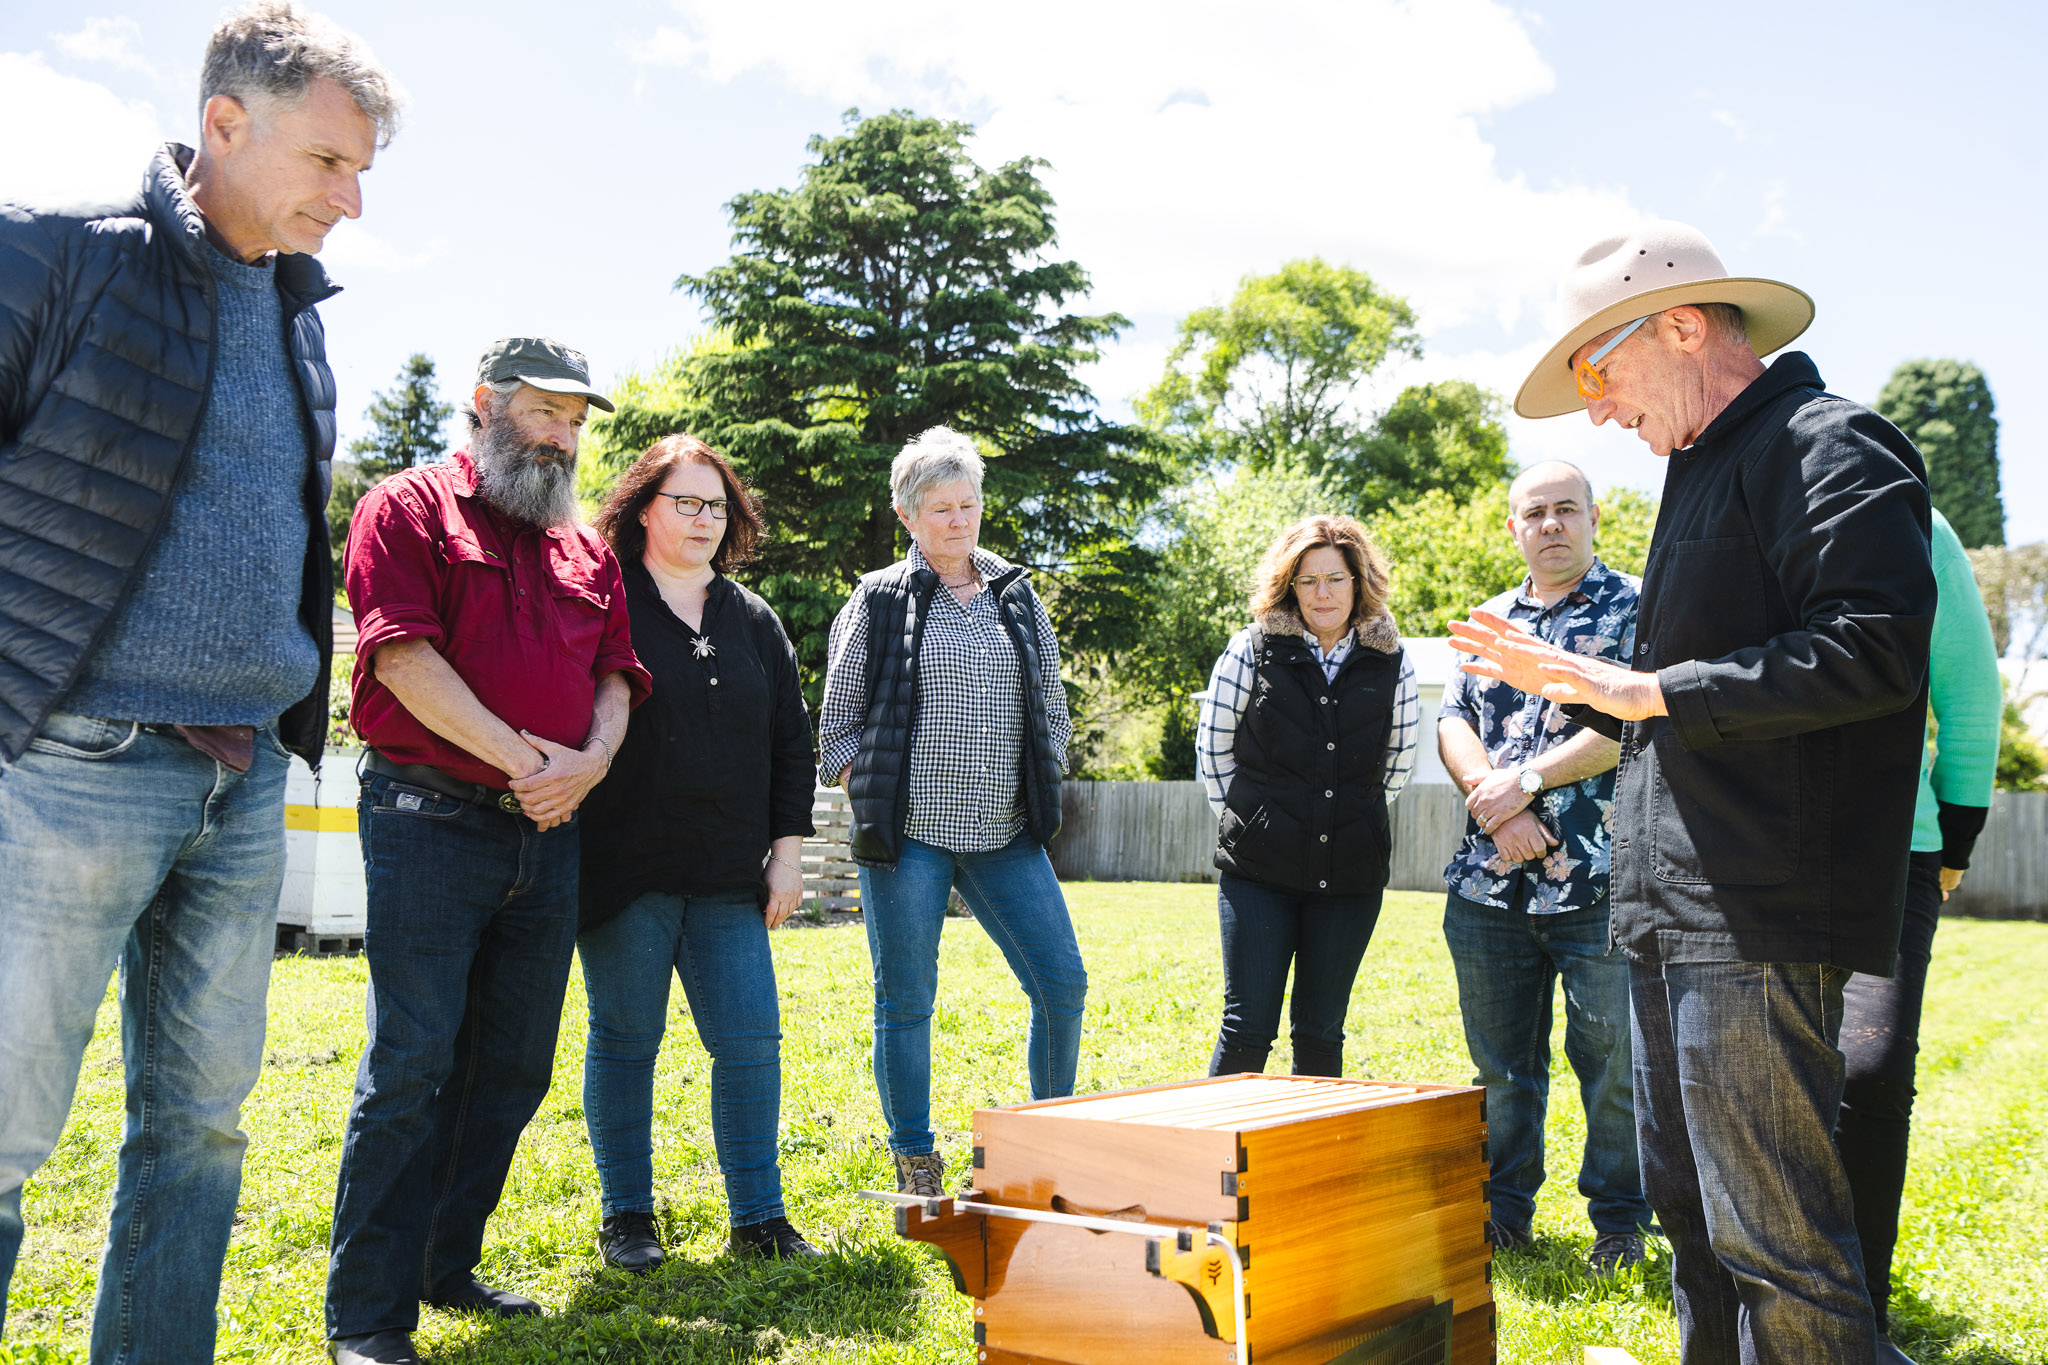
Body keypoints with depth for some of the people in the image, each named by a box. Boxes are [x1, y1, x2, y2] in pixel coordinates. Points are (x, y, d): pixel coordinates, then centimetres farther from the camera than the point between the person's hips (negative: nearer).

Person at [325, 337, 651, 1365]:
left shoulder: (586, 549, 19)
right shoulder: (409, 508, 1)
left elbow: (614, 675, 14)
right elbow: (403, 655, -11)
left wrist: (590, 761, -8)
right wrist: (527, 759, -15)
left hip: (548, 833, 6)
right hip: (429, 819, -6)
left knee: (513, 1067, 9)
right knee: (412, 1061, -7)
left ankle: (448, 1265, 23)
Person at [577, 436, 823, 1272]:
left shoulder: (753, 621, 14)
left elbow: (791, 742, 16)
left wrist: (787, 849, 10)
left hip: (729, 880, 4)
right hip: (625, 871, -4)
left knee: (750, 1044, 2)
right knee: (625, 1040, 6)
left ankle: (758, 1216, 14)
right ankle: (626, 1218, 21)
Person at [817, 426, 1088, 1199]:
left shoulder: (1018, 598, 14)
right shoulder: (878, 601, 4)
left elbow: (1054, 712, 19)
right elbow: (837, 724, 5)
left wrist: (1041, 784, 7)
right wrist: (870, 798, -6)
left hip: (1006, 837, 3)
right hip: (907, 836, -3)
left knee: (1063, 982, -1)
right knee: (905, 1002, 2)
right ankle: (916, 1172, 17)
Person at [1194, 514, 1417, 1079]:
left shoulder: (1392, 664, 5)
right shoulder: (1251, 651, 0)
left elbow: (1399, 762, 17)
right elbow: (1212, 747, 6)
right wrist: (1246, 821, 6)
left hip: (1351, 875, 2)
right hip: (1259, 869, -2)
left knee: (1321, 1033, 9)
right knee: (1248, 1026, -2)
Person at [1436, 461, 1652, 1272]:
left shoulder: (1633, 609, 2)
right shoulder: (1488, 620, 17)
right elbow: (1453, 724, 8)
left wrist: (1526, 781, -14)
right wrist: (1497, 804, -9)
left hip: (1600, 881, -4)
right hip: (1489, 882, 4)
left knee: (1612, 1058, 2)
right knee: (1500, 1060, 13)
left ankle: (1619, 1221, 20)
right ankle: (1503, 1209, 27)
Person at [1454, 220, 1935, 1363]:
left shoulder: (1829, 448, -7)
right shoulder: (1709, 474, 23)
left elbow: (1872, 648, -21)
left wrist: (1655, 687, -18)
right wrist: (1571, 682, 18)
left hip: (1761, 919, -10)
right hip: (1673, 918, 10)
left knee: (1772, 1235, -6)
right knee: (1690, 1208, 17)